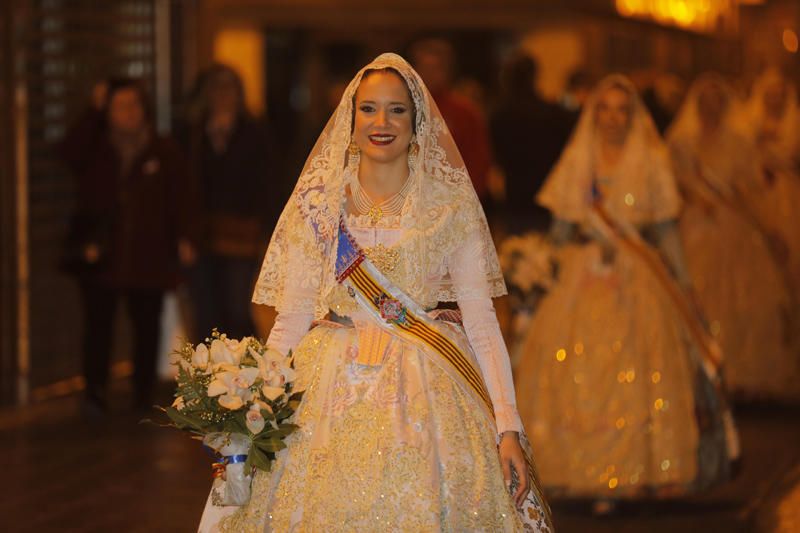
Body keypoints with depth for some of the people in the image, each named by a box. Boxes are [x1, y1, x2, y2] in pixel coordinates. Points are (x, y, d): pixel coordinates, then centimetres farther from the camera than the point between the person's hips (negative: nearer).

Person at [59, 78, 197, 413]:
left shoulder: (165, 153, 7)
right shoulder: (95, 150, 9)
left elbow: (180, 198, 3)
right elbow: (69, 153, -13)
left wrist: (184, 238, -8)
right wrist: (94, 112, -11)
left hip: (148, 257, 0)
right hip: (100, 256, 0)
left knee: (147, 325, 3)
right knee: (98, 324, -5)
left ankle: (144, 396, 12)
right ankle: (95, 395, -2)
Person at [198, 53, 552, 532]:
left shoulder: (451, 202, 3)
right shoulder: (318, 201, 7)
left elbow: (480, 315, -2)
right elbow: (292, 317, 6)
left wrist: (508, 426, -10)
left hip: (424, 390, -1)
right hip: (330, 389, 1)